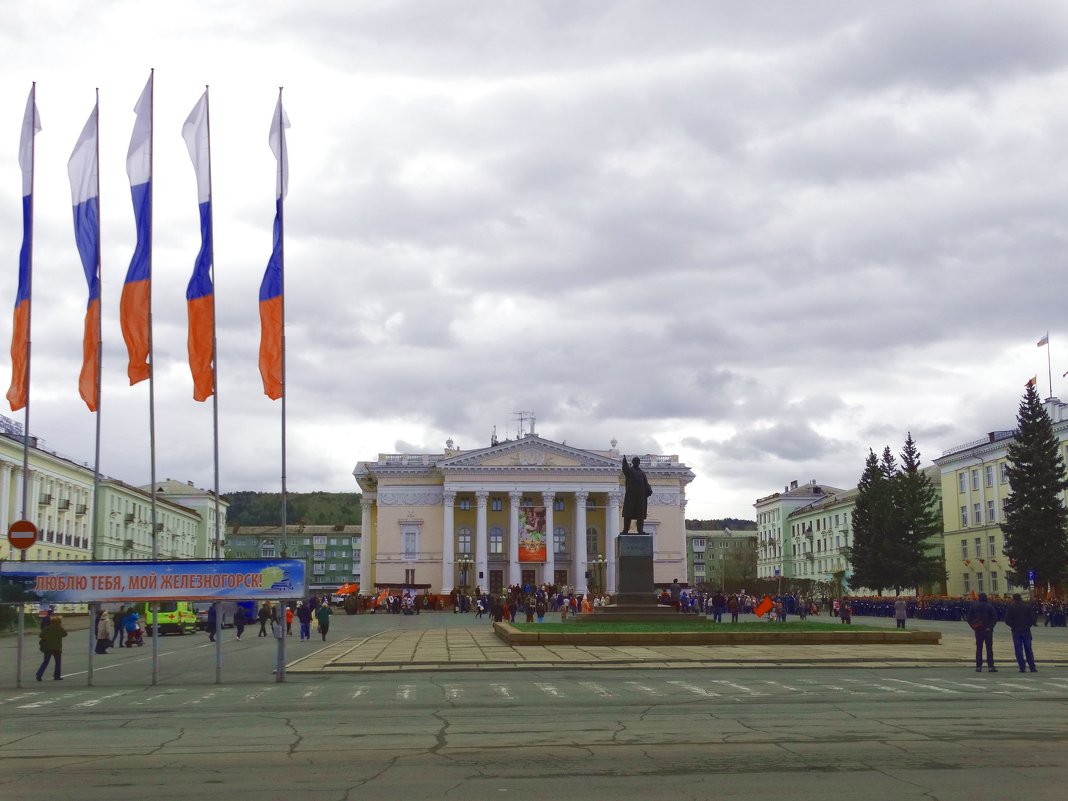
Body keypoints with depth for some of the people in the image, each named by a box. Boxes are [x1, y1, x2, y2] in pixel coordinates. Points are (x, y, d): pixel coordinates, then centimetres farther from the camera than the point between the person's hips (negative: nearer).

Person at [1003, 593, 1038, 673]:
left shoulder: (1010, 608, -4)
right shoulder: (1027, 607, 1)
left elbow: (1007, 621, -8)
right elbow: (1033, 618, -2)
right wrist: (1028, 625, 10)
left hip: (1016, 631, -2)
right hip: (1026, 630, 2)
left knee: (1018, 650, 2)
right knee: (1028, 649, 10)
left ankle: (1022, 668, -2)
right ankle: (1032, 667, 8)